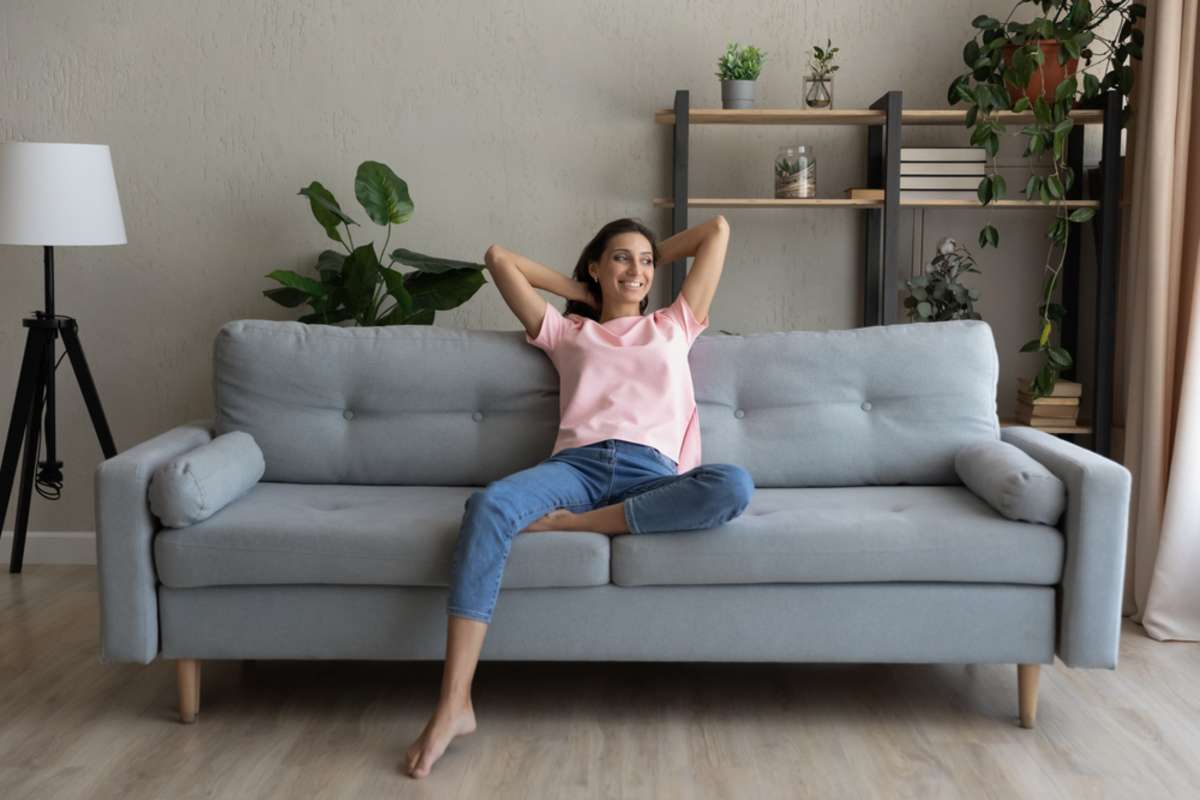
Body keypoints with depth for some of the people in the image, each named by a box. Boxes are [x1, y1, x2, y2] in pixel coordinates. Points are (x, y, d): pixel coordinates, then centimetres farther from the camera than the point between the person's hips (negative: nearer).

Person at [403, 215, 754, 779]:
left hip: (652, 474, 1)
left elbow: (718, 230, 33)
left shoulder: (674, 326, 30)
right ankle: (454, 704, -38)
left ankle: (572, 524, -28)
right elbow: (498, 257, 30)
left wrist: (657, 255, 39)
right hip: (576, 465, 0)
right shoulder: (566, 332, 29)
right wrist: (580, 290, 33)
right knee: (488, 505, -34)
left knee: (734, 486, -34)